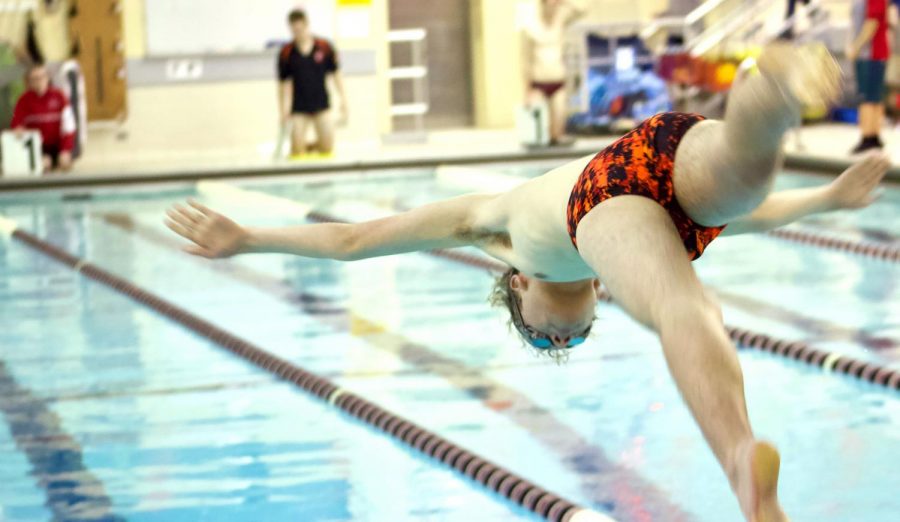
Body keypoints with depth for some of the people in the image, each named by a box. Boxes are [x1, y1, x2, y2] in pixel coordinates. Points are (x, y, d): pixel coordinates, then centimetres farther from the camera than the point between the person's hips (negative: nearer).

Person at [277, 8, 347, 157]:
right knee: (297, 151, -9)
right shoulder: (286, 53, -5)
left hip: (321, 105, 1)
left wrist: (343, 100, 1)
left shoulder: (325, 47, -3)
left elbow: (335, 74, 4)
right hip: (298, 108, -1)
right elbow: (285, 84, -2)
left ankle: (314, 146, 29)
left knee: (327, 147, -6)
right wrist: (284, 111, -8)